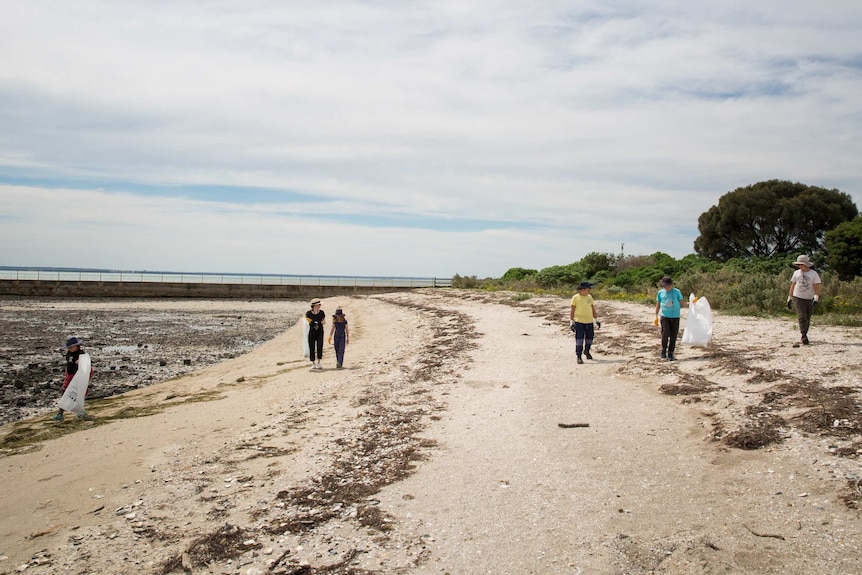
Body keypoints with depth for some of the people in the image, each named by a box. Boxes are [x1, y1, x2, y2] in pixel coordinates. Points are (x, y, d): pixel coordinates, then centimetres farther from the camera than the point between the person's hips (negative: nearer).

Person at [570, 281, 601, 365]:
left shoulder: (590, 297, 9)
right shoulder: (575, 297, -4)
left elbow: (593, 309, 16)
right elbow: (572, 311, -2)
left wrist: (597, 319, 11)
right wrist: (571, 321, -8)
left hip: (589, 322, 5)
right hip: (579, 322, -5)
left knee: (589, 338, 14)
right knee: (579, 340, -8)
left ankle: (586, 351, 40)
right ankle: (579, 357, -1)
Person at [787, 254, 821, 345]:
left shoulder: (814, 274, -4)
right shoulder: (796, 273, 4)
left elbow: (817, 287, -11)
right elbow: (792, 286, 10)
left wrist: (816, 298, -25)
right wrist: (789, 299, 9)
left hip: (809, 300, 0)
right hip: (798, 298, 0)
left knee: (807, 319, 7)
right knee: (802, 317, -14)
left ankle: (805, 334, 25)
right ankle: (804, 337, -17)